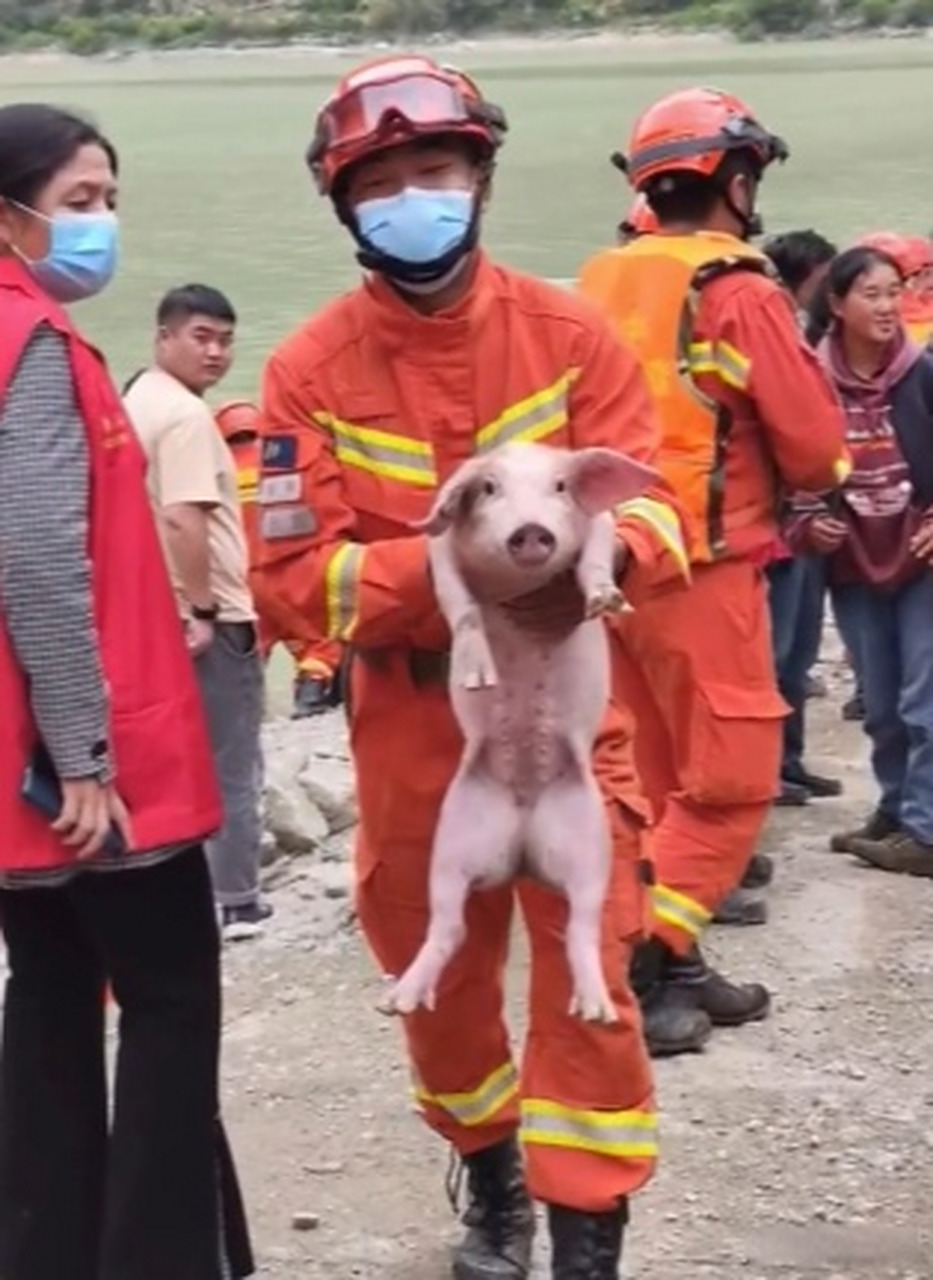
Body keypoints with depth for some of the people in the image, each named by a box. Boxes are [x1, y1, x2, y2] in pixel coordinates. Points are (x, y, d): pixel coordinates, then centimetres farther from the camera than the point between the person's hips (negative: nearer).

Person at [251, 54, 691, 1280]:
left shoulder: (568, 333, -6)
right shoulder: (311, 369, -9)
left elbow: (650, 501, -8)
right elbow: (293, 578, -14)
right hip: (411, 726, 1)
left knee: (587, 981, -5)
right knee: (439, 984, 16)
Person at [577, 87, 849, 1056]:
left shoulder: (601, 287, 7)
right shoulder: (740, 295, -12)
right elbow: (816, 449, -10)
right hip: (701, 571, -7)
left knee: (663, 781, 16)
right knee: (730, 785, 0)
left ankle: (674, 964, 22)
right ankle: (638, 969, -6)